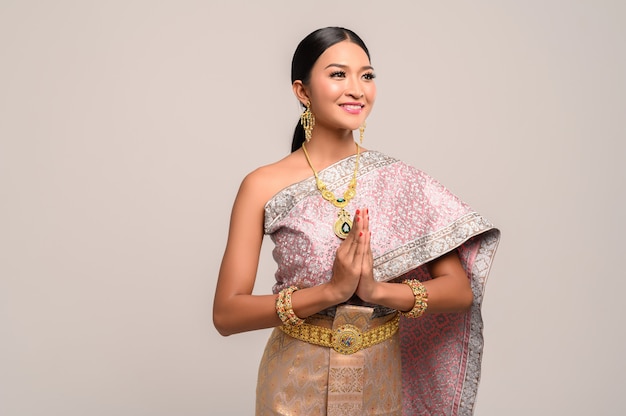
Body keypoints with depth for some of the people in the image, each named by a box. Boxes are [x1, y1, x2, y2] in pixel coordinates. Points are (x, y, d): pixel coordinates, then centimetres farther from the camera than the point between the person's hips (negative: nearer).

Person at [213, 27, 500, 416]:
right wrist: (331, 291, -25)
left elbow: (460, 289, -6)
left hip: (382, 381, 2)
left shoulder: (401, 180, -6)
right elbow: (226, 314, -13)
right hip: (298, 384, -2)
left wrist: (377, 290, -23)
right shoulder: (264, 186, -11)